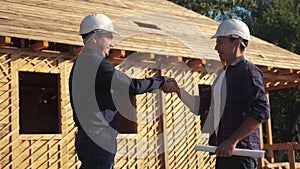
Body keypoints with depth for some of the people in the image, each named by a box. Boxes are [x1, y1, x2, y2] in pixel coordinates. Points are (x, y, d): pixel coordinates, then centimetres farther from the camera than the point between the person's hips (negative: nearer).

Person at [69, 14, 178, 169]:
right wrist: (162, 80, -4)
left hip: (86, 137, 10)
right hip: (99, 141, -10)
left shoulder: (79, 63, 14)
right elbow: (133, 86, -17)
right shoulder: (96, 63, -15)